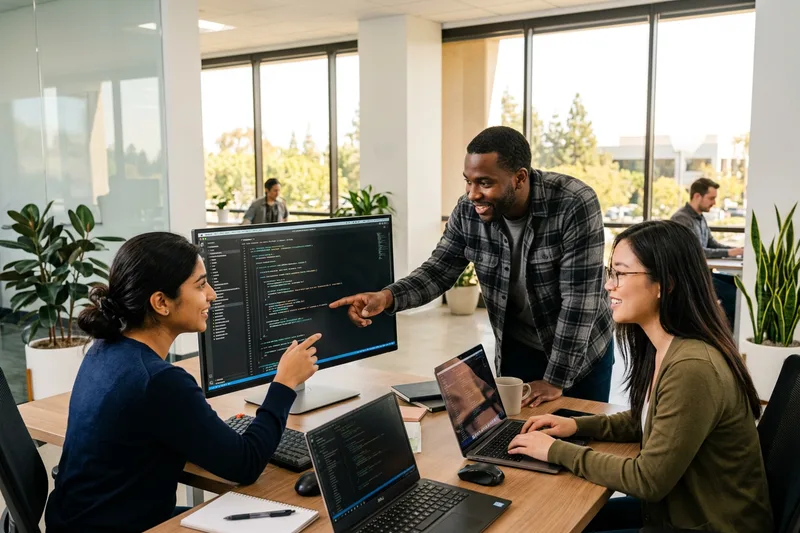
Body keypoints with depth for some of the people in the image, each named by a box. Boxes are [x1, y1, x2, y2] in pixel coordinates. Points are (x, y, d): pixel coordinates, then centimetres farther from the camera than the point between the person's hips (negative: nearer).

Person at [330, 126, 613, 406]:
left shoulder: (575, 205, -28)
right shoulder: (468, 212, -16)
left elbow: (580, 297, -27)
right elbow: (438, 270, -7)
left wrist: (556, 379, -26)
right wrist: (388, 296, -27)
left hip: (584, 350, -2)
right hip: (517, 349, 3)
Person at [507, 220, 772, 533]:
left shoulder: (692, 369, -30)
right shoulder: (661, 349, -2)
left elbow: (649, 480, -24)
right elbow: (646, 419, 15)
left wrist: (558, 451, -17)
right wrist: (578, 425, 2)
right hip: (679, 508, 8)